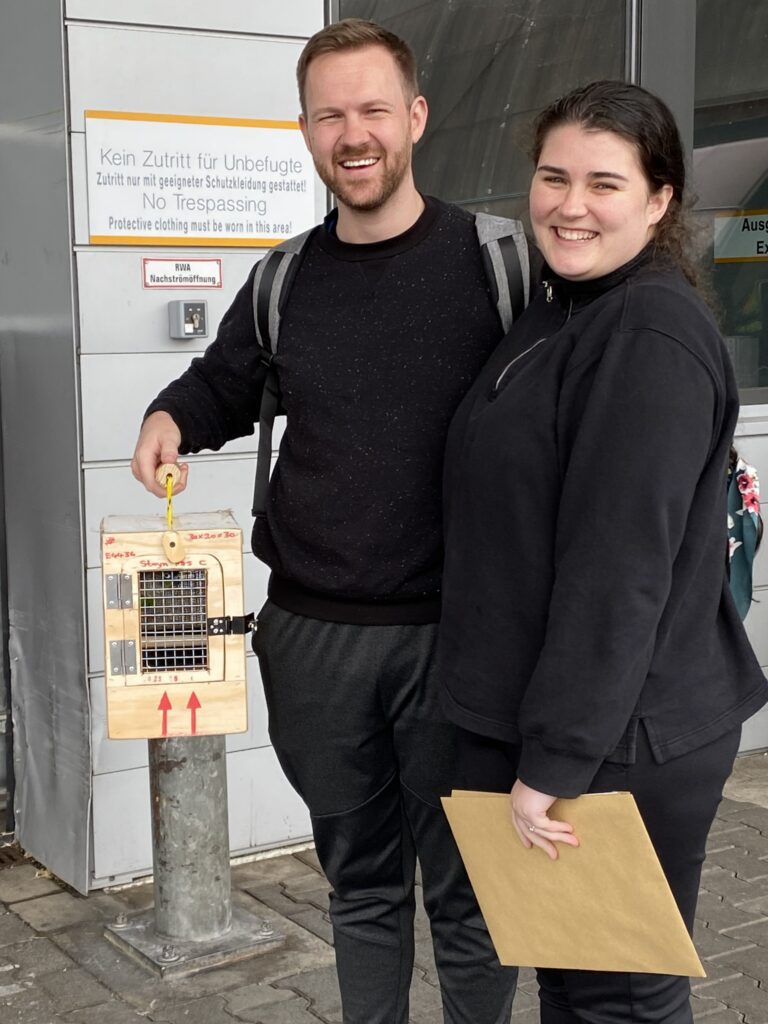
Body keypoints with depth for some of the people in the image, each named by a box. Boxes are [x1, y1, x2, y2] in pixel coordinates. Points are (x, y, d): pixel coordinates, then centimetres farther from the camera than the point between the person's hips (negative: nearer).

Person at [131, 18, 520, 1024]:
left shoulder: (495, 261, -6)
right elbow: (224, 383, 22)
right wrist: (169, 417, 0)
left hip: (453, 633, -3)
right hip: (312, 634, 4)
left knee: (464, 892, 9)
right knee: (359, 881, 18)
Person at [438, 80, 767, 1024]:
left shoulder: (653, 335, -19)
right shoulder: (557, 313, 12)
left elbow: (618, 569, -24)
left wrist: (555, 764, -22)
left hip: (620, 743, -9)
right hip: (539, 726, 9)